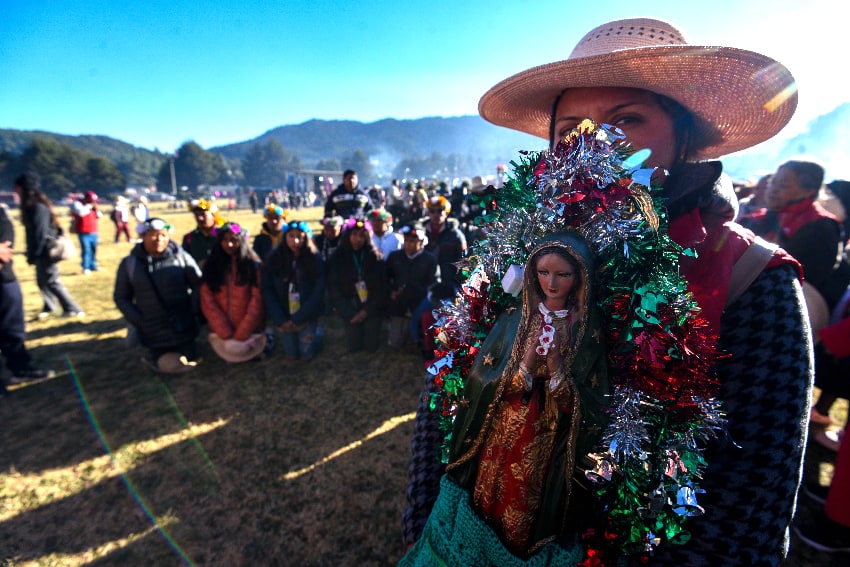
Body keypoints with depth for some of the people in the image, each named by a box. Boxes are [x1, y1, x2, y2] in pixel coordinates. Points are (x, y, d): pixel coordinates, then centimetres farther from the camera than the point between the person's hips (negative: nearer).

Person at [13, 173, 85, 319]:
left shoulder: (38, 207, -19)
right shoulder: (31, 205, 11)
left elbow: (40, 233, -20)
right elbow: (32, 231, 16)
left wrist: (33, 255, -16)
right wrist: (31, 253, 15)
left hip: (45, 251, -9)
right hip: (42, 251, 9)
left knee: (51, 281, -4)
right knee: (42, 280, 17)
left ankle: (73, 309, 2)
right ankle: (49, 307, 30)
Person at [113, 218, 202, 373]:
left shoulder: (181, 256, -5)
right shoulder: (129, 264, -1)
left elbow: (198, 284, -3)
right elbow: (121, 297, 5)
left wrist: (193, 312, -11)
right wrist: (138, 321, -6)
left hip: (183, 328, 0)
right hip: (153, 333, 1)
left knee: (188, 360, 11)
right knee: (168, 365, 1)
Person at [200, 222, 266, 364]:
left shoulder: (254, 265, -5)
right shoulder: (211, 266, 2)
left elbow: (257, 302, -9)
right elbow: (208, 303, -3)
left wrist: (241, 335, -13)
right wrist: (226, 334, -12)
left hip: (249, 331, -2)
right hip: (221, 332, 2)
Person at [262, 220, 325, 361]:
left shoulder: (315, 258, -12)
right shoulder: (275, 258, -7)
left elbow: (318, 292, -13)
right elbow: (267, 290, -6)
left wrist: (298, 318, -15)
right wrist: (280, 320, -12)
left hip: (307, 316, -2)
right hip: (285, 316, 2)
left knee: (307, 355, 6)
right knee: (291, 356, 11)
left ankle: (317, 331, 36)